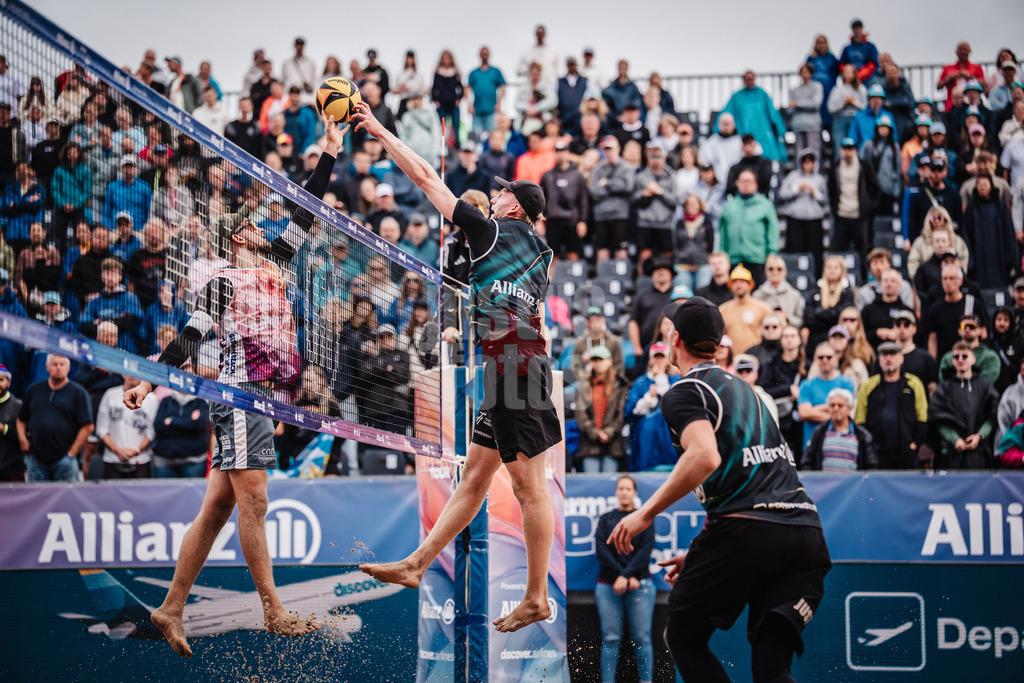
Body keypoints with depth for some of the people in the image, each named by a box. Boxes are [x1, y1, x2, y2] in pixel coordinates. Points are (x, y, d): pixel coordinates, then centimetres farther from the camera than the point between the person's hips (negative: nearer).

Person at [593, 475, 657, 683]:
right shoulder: (606, 519, 14)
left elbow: (645, 550, -1)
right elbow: (601, 549, 3)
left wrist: (628, 575, -12)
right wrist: (619, 574, -11)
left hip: (639, 584, -1)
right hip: (608, 585, 1)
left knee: (641, 638, -5)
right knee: (610, 638, -3)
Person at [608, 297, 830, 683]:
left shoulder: (684, 393, 2)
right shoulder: (744, 390, 29)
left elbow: (705, 458, -18)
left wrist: (646, 513, -10)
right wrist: (699, 558, 35)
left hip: (746, 531, -7)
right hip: (806, 530, 7)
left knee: (684, 639, 11)